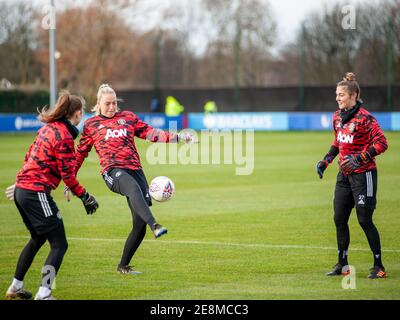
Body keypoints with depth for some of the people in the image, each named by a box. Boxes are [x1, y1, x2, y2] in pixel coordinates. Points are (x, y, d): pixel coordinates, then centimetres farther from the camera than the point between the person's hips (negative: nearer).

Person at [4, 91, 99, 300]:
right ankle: (44, 294, -13)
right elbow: (67, 175, -16)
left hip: (22, 189, 10)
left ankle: (15, 287, 34)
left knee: (37, 238, 26)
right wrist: (85, 197, -7)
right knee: (59, 245, -5)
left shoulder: (47, 128, 11)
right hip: (37, 194, -10)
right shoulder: (64, 136, -15)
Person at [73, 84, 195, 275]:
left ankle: (123, 266, 14)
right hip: (112, 171, -4)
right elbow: (80, 153, 22)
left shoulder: (128, 117, 19)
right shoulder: (90, 125, 15)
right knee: (134, 188, -40)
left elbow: (149, 133, 16)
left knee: (140, 225, -4)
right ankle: (154, 226, -63)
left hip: (135, 170, 4)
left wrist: (177, 137, 6)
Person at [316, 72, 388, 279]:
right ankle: (342, 265, 18)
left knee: (364, 221, -6)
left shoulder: (364, 118, -16)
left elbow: (381, 143, -21)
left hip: (363, 174, -8)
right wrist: (326, 161, 13)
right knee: (339, 219, 7)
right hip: (344, 175, 8)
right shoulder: (337, 117, 8)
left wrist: (359, 158, -28)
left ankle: (379, 266, 5)